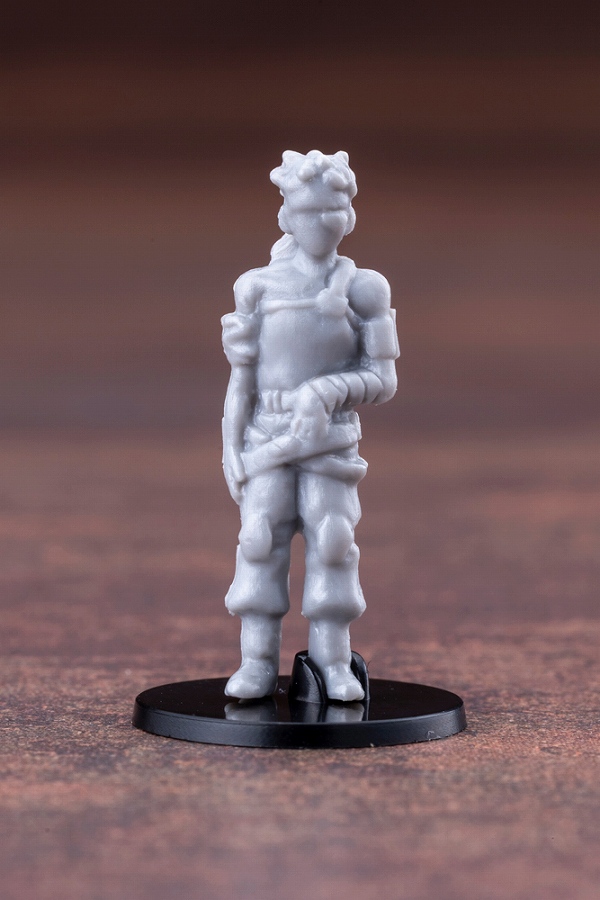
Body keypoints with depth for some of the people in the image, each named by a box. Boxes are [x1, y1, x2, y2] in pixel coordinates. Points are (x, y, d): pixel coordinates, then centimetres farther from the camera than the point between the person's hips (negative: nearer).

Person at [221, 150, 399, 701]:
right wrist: (231, 451, -1)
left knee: (331, 543, -4)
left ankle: (335, 667, 2)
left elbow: (383, 380, -1)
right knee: (262, 542, -3)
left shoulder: (363, 289, 0)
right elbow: (241, 380, 5)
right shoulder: (260, 288, 3)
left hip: (330, 441, -1)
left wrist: (330, 390, -19)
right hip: (268, 442, 1)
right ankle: (258, 666, 2)